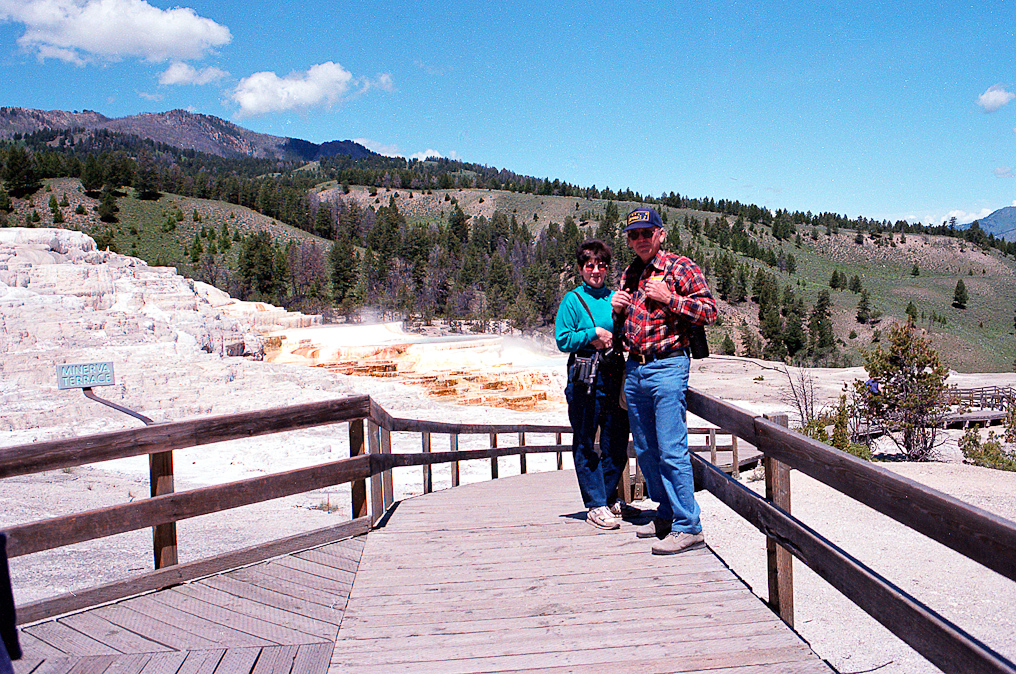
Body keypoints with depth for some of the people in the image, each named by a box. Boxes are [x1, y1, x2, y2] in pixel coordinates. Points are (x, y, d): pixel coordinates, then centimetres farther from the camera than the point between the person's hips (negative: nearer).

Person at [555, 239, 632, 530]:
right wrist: (593, 334, -12)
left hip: (614, 374, 4)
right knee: (585, 444, 1)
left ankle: (609, 498, 26)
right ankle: (595, 505, 9)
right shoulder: (572, 300, 1)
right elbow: (563, 339, -4)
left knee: (617, 442, 9)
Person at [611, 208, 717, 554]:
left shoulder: (680, 267, -3)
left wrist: (669, 298, -17)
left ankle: (688, 528, -4)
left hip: (667, 366, -7)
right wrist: (617, 310, 6)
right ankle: (667, 515, 25)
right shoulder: (629, 275, 17)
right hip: (634, 368, 8)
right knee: (646, 451, 12)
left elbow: (709, 311, -9)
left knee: (671, 450, -10)